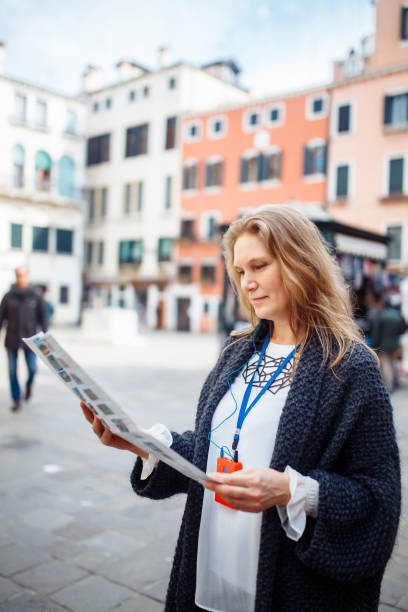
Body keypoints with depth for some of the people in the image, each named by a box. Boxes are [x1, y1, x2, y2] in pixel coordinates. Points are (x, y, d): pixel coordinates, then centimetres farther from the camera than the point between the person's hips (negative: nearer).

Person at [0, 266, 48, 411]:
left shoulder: (36, 296, -2)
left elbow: (43, 317, 3)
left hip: (30, 339, 0)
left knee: (32, 369, 2)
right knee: (12, 371, 4)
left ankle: (29, 384, 36)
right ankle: (16, 400, 17)